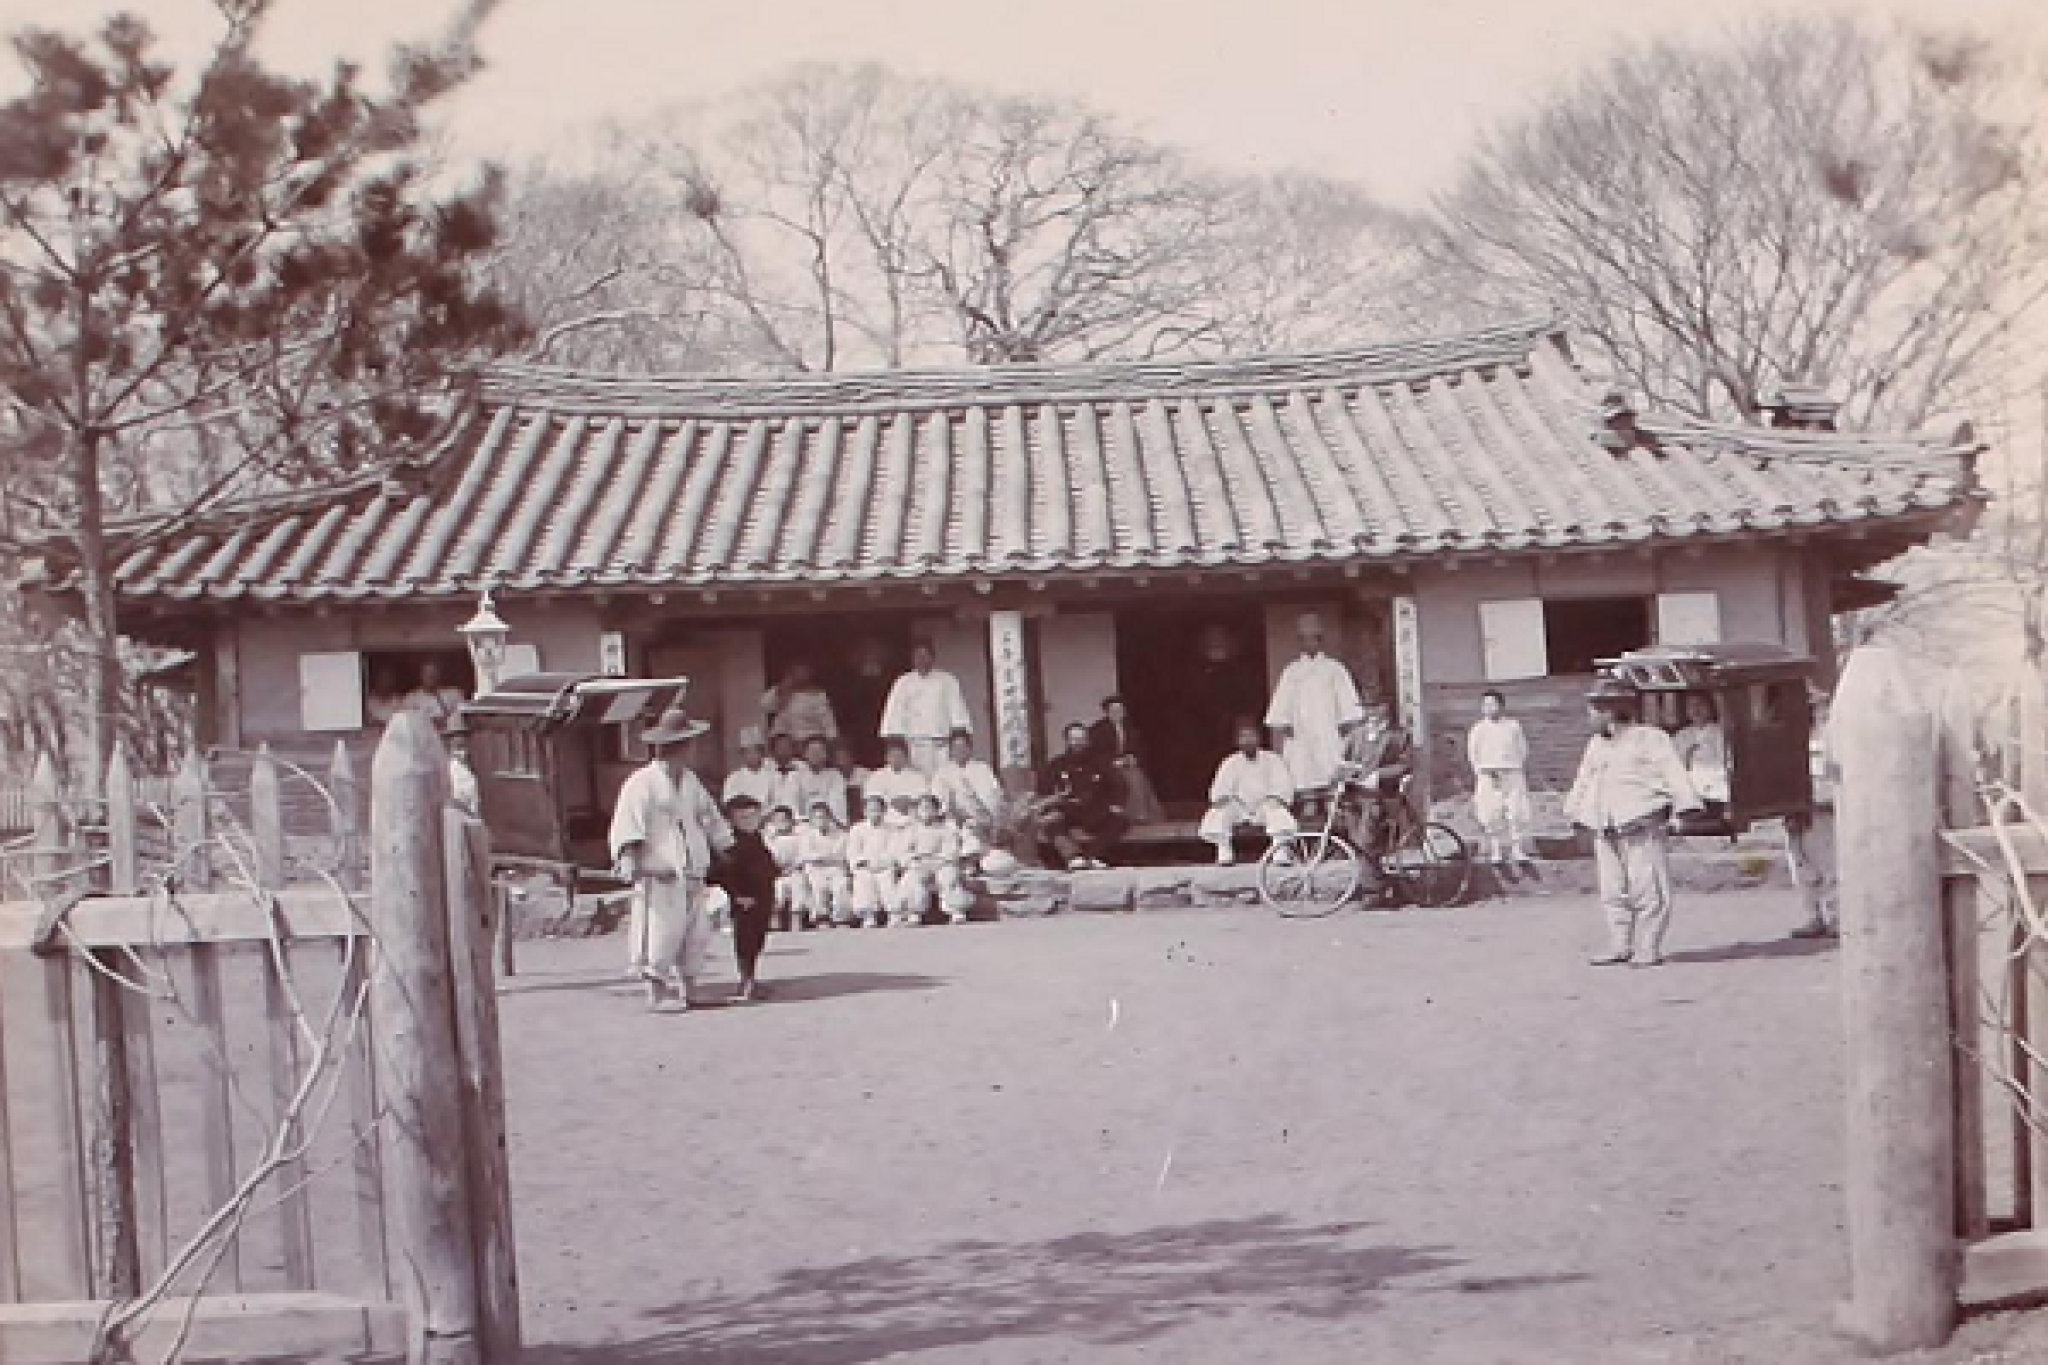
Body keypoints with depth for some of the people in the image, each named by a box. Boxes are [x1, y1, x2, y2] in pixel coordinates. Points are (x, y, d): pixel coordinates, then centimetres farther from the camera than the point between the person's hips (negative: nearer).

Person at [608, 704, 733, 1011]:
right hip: (659, 875, -8)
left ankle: (685, 990, 15)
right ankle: (659, 992, -2)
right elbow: (628, 824, -19)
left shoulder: (690, 782, 17)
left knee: (695, 935, 6)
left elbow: (710, 817, 30)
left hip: (692, 874, 8)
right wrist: (629, 859, -29)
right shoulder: (641, 783, -9)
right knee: (662, 934, -10)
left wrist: (727, 847, 35)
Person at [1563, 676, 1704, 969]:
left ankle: (1648, 949, -2)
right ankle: (1619, 947, 13)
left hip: (1643, 827, -7)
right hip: (1605, 832, 7)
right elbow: (1584, 782, 32)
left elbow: (1674, 774, -12)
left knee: (1647, 890, -7)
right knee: (1612, 892, 6)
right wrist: (1574, 811, 38)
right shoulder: (1596, 746, 18)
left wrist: (1687, 806, -23)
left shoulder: (1649, 739, -3)